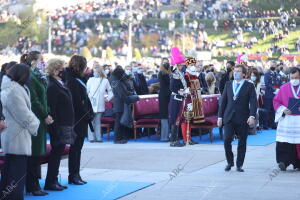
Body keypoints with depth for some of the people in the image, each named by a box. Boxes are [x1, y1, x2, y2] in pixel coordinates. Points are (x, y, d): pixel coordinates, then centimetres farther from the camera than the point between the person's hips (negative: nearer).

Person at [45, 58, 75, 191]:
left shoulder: (60, 85, 14)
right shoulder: (52, 87, -15)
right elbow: (52, 109, -19)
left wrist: (70, 124, 17)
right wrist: (55, 129, -21)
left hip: (66, 124, 9)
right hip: (59, 125, -9)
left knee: (57, 153, 13)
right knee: (56, 152, -3)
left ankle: (53, 181, 20)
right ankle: (50, 182, 6)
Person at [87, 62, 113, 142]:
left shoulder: (105, 81, 7)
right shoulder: (91, 80, 5)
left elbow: (110, 91, 18)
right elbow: (86, 91, 6)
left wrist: (108, 98, 6)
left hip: (100, 105, 1)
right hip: (91, 104, -1)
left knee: (98, 121, 5)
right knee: (91, 121, -5)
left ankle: (98, 137, 6)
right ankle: (91, 137, -3)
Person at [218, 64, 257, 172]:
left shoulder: (249, 86, 1)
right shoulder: (228, 84, 12)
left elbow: (253, 102, -6)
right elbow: (223, 101, 12)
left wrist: (252, 116, -20)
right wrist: (220, 116, 7)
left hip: (243, 119, -2)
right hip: (229, 118, 2)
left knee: (242, 143, 3)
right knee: (227, 140, -7)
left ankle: (239, 165, 14)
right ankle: (229, 162, 12)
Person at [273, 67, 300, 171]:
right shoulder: (284, 87, 7)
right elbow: (276, 101, 10)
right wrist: (283, 109, -7)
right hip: (286, 119, 1)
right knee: (283, 142, -12)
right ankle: (284, 162, -10)